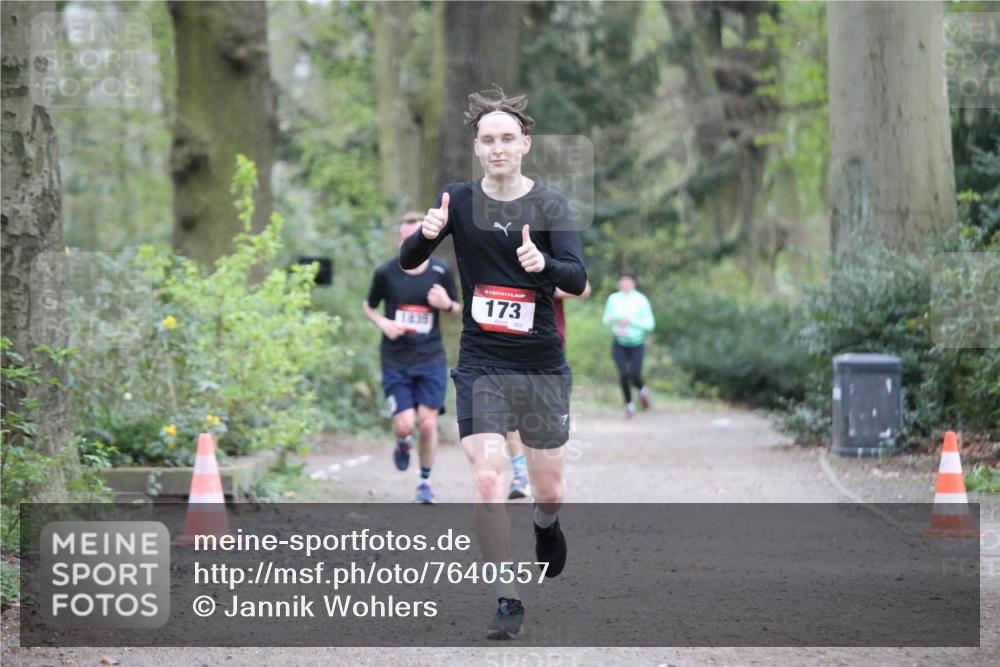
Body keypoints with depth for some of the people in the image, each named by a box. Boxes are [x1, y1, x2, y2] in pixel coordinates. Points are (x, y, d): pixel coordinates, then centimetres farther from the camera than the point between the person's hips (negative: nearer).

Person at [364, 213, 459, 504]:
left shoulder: (441, 271, -2)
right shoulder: (386, 272, -5)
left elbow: (456, 311, 11)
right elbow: (368, 305, 11)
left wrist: (446, 304, -13)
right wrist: (382, 322, -10)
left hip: (431, 360, 1)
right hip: (396, 362, -1)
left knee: (428, 423, -4)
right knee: (405, 424, -10)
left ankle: (425, 482, 16)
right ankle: (403, 444, 28)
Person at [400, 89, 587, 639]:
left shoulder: (549, 205, -6)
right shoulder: (459, 201, 0)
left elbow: (578, 279, -16)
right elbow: (407, 262, -3)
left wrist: (543, 264, -38)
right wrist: (426, 234, -25)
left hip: (542, 365, 0)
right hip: (480, 364, 0)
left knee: (549, 487, 9)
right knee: (487, 477, -16)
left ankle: (545, 524, 47)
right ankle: (507, 601, -6)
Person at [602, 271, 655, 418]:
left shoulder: (641, 300, -9)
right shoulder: (613, 299, 0)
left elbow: (650, 324, -9)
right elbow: (605, 320, 9)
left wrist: (631, 320, -22)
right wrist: (610, 318, -15)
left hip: (636, 344, -2)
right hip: (619, 343, 2)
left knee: (635, 376, -12)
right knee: (623, 374, -14)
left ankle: (642, 390, 25)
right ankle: (629, 405, 6)